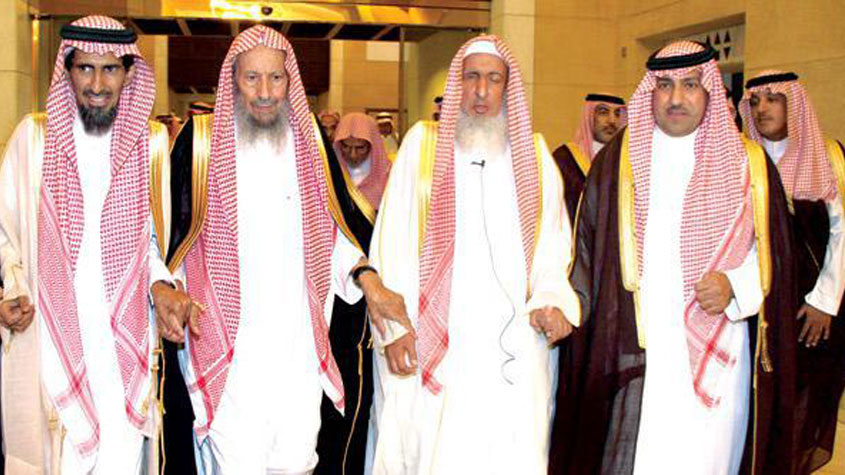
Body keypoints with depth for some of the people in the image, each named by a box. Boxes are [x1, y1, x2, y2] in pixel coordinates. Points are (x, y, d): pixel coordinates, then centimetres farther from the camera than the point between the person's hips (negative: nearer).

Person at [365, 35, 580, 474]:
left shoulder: (534, 153, 12)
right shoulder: (422, 144, 6)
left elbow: (553, 240, 10)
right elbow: (392, 240, 2)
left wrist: (550, 300, -8)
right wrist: (393, 324, -6)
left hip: (514, 343, 2)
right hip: (433, 341, -1)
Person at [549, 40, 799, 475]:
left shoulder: (748, 164, 6)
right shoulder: (619, 159, 6)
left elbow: (773, 250, 9)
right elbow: (589, 247, 6)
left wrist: (736, 286, -8)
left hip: (717, 357, 1)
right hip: (635, 353, 0)